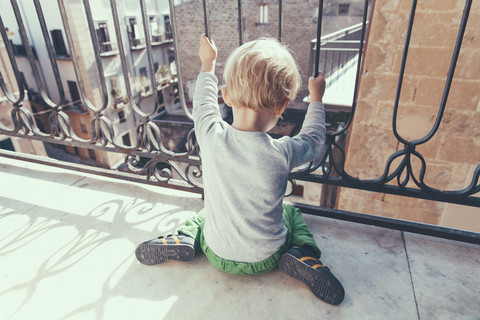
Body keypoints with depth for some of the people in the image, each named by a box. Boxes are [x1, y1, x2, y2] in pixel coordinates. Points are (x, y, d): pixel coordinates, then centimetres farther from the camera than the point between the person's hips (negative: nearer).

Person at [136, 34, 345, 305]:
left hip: (217, 254, 2)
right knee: (292, 213, 28)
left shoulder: (211, 137, -23)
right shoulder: (283, 152, -27)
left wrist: (208, 64, 17)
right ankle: (302, 256, 8)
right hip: (265, 259, -1)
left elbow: (204, 102, 0)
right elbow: (315, 142, -2)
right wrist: (316, 99, 12)